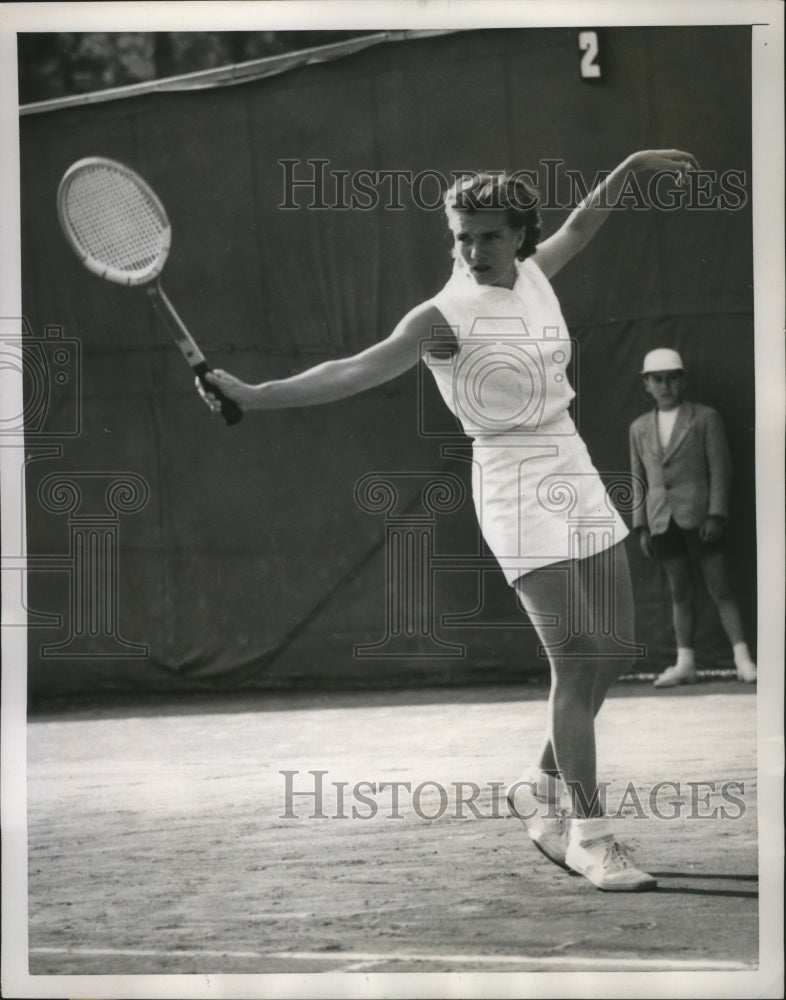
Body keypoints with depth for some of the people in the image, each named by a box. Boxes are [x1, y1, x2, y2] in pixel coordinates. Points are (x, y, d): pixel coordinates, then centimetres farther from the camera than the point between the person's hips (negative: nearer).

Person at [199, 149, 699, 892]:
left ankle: (544, 786, 29)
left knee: (613, 652, 9)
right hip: (516, 492, -7)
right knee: (576, 658, -15)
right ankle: (587, 833, -7)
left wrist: (629, 168, 26)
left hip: (577, 481, 7)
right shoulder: (444, 316, -15)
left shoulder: (533, 275, 5)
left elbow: (577, 227, 28)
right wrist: (253, 395, -39)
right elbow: (357, 369, -27)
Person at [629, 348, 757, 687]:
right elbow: (639, 479, 14)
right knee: (679, 593, 7)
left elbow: (720, 469, -3)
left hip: (698, 518, -4)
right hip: (662, 521, 4)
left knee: (720, 589, -5)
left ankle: (743, 659, -4)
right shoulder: (640, 428, 12)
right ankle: (685, 664, 9)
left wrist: (716, 515, -10)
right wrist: (641, 526, 9)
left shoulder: (705, 418, 0)